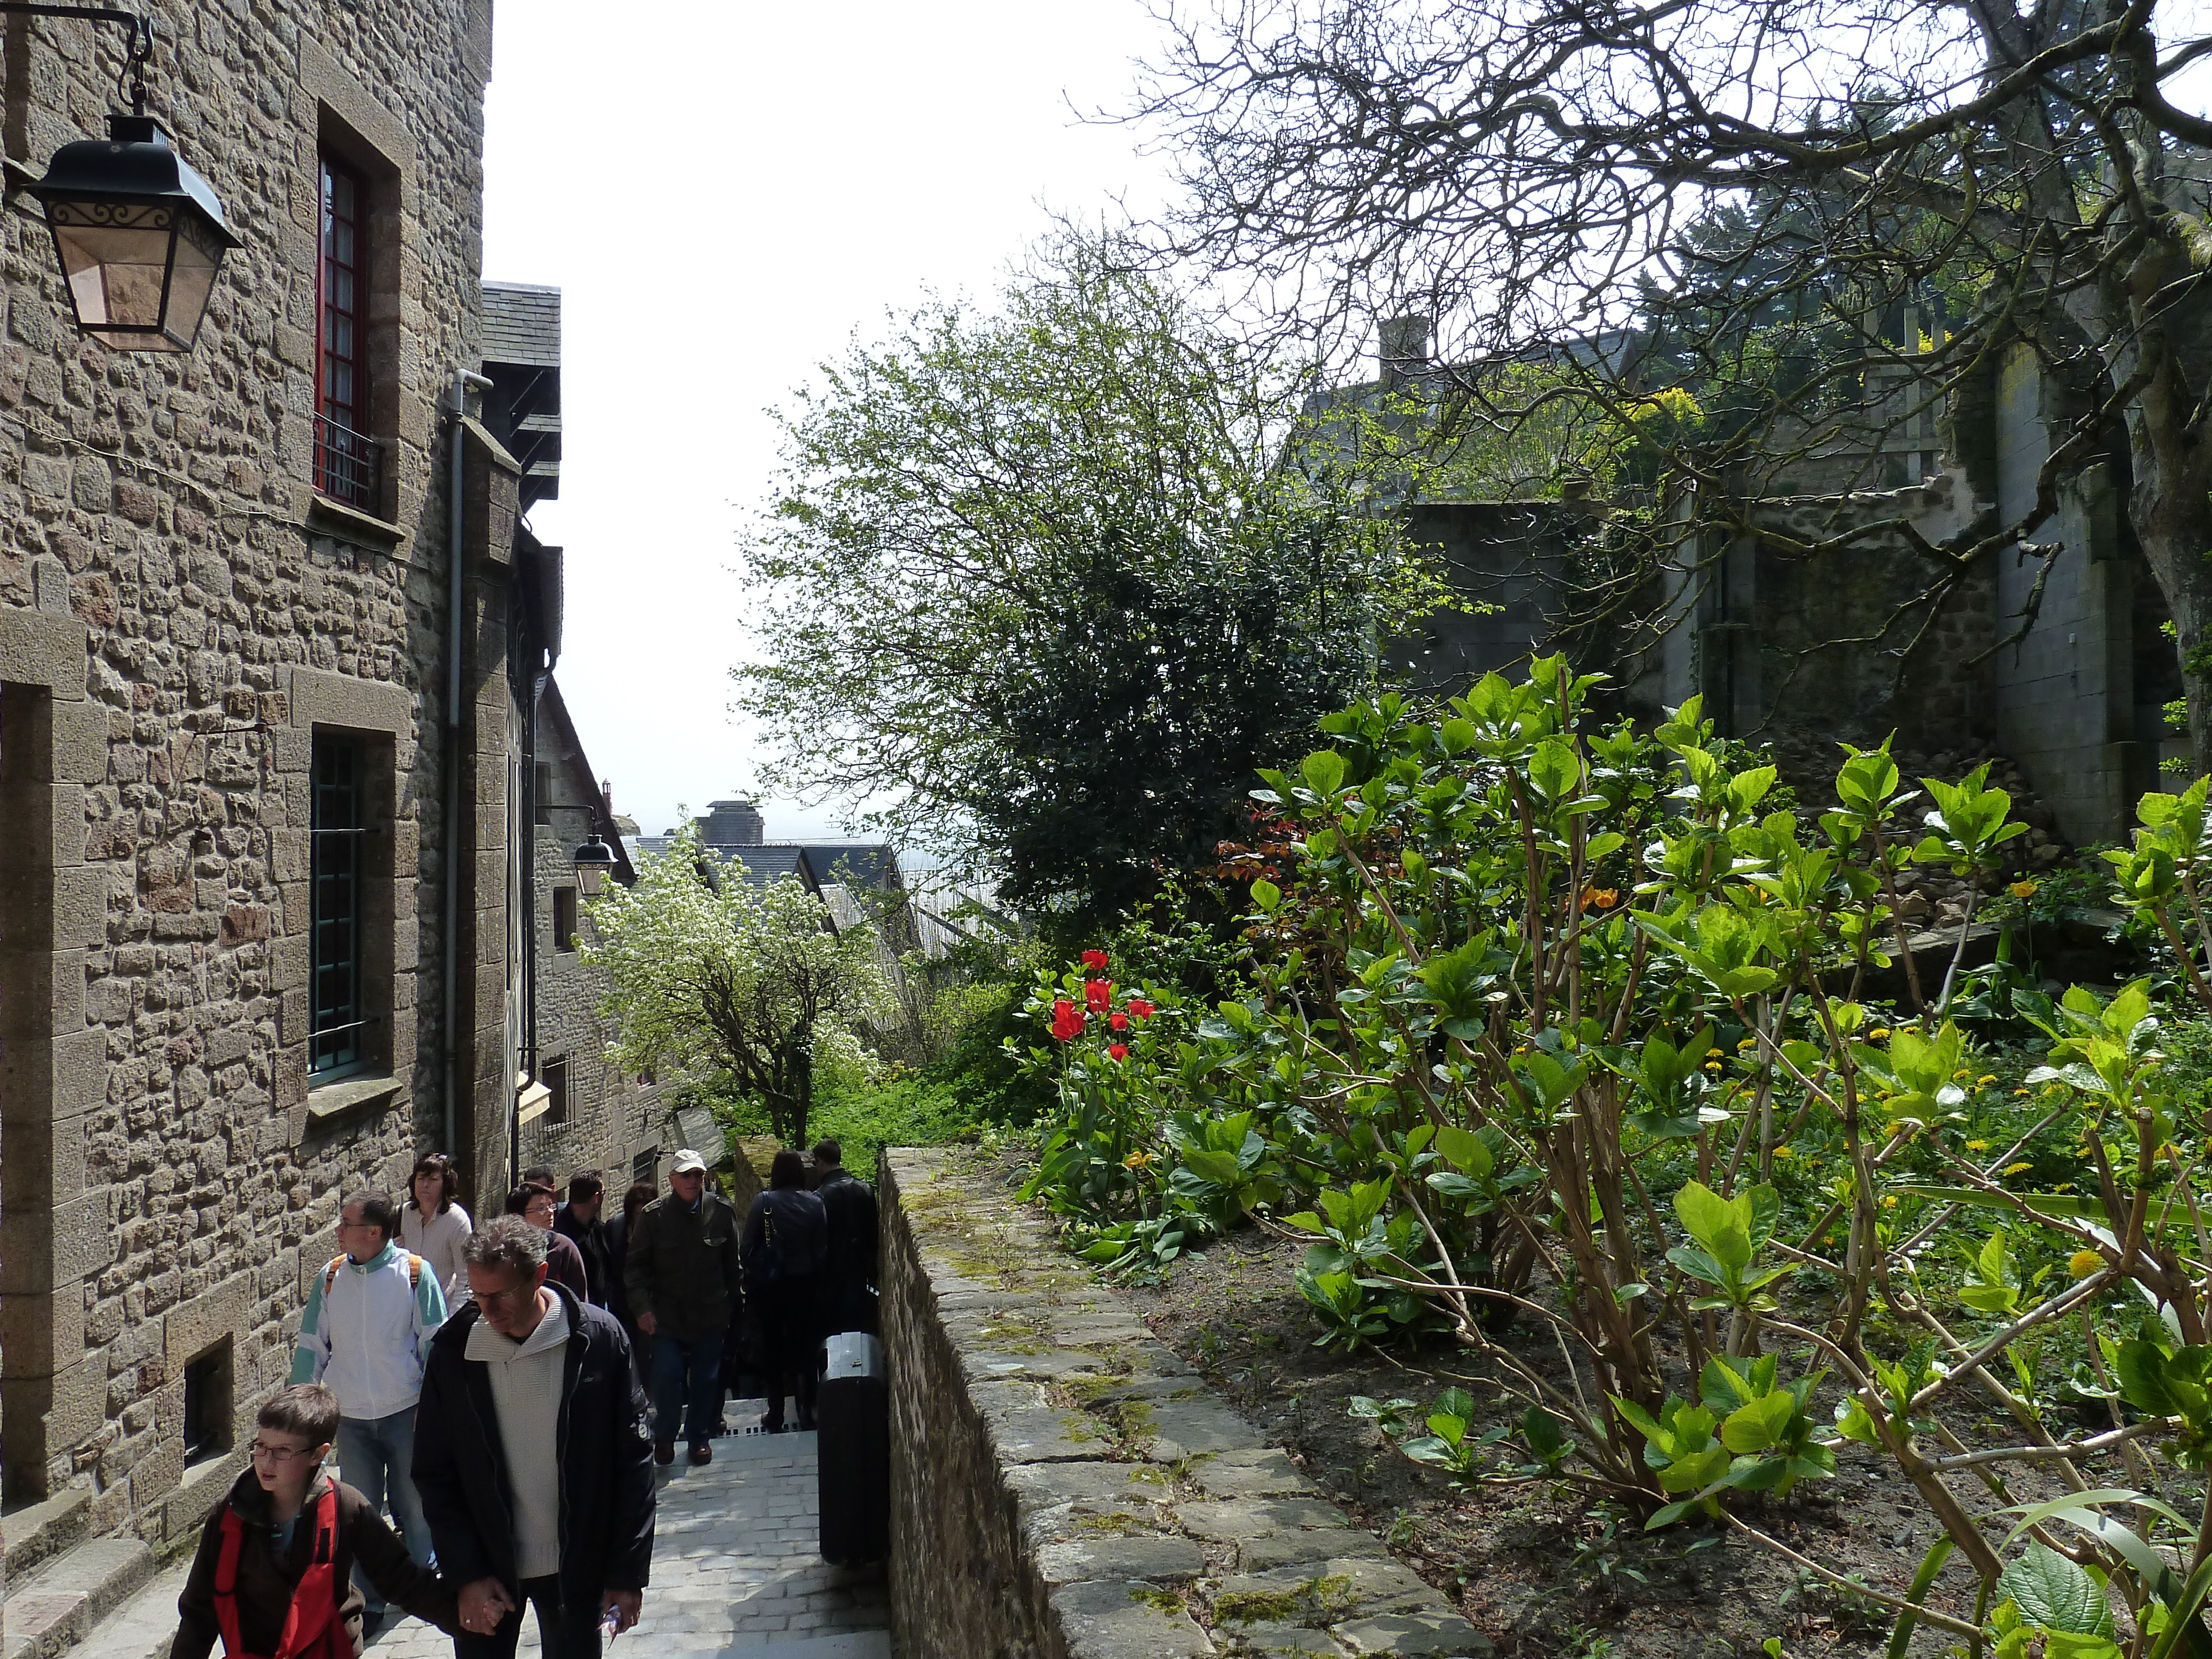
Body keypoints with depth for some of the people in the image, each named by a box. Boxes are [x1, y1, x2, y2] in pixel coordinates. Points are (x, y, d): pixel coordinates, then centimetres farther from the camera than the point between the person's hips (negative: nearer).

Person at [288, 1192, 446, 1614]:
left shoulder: (414, 1273, -9)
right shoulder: (330, 1278, 0)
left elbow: (433, 1342, -5)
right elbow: (311, 1345, 7)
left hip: (405, 1412, -2)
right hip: (350, 1417, 3)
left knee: (413, 1504, 11)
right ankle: (367, 1601, 25)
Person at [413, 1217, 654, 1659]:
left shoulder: (598, 1338, -12)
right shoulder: (453, 1349, -8)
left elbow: (632, 1461, -7)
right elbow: (433, 1473, 0)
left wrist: (628, 1573, -7)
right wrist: (466, 1573, -6)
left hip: (576, 1566, -1)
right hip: (486, 1563, 1)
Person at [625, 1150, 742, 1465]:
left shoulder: (721, 1212, -1)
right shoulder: (653, 1216, -5)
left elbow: (733, 1262, 8)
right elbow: (637, 1265, 0)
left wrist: (735, 1301, 8)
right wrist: (642, 1307, -10)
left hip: (711, 1313, 2)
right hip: (667, 1314, -1)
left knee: (707, 1379, 9)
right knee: (667, 1377, -7)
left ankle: (699, 1436, 27)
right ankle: (664, 1436, 16)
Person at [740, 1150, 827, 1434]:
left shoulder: (763, 1203, -11)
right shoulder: (815, 1204, -6)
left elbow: (746, 1246, -9)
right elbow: (822, 1248, -2)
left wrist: (752, 1273, 7)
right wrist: (817, 1283, 9)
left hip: (769, 1285, -1)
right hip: (805, 1283, 1)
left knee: (772, 1347, 10)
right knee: (804, 1347, 11)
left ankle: (776, 1416, 15)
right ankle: (807, 1413, 12)